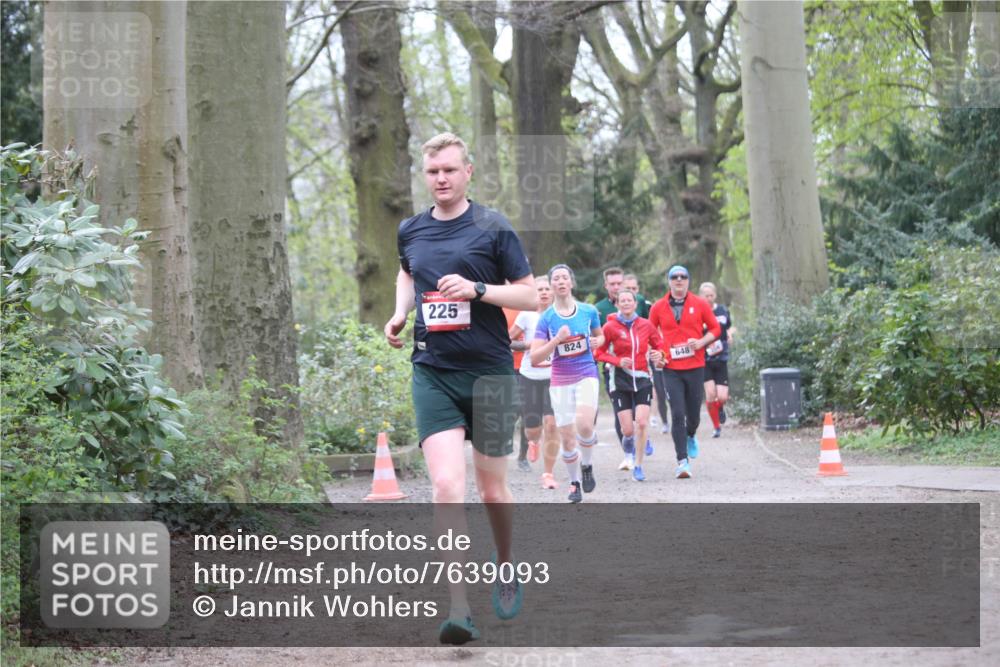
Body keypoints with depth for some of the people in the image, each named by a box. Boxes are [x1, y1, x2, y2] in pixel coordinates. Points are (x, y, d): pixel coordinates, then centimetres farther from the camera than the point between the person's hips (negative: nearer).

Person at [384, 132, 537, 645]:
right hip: (433, 373, 2)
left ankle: (507, 570, 41)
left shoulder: (493, 228, -3)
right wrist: (400, 314, 12)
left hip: (490, 372, -1)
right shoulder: (410, 231, 8)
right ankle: (459, 611, -18)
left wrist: (477, 289, -17)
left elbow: (530, 296, -3)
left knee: (492, 489, 11)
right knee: (446, 487, -15)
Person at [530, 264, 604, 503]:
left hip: (586, 375, -1)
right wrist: (557, 339, -20)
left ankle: (587, 465, 4)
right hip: (560, 381, 1)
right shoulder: (546, 318, -3)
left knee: (584, 424, -24)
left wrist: (596, 342, -4)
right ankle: (575, 482, 22)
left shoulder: (589, 311, 0)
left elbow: (600, 335, 19)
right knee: (567, 437, 1)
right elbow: (535, 358, -7)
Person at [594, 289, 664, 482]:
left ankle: (638, 466, -1)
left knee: (642, 422, -14)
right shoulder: (611, 327, -4)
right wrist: (618, 361, -16)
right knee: (628, 429, -4)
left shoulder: (645, 325, 3)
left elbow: (659, 345, 14)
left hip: (642, 379, 1)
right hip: (621, 380, -1)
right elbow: (599, 352, -1)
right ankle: (628, 439, 36)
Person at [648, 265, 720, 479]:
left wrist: (701, 342, -9)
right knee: (677, 415, -9)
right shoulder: (658, 308, 3)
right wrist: (655, 353, -4)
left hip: (695, 367, 1)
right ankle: (682, 461, -7)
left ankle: (690, 437, 44)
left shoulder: (700, 304, 2)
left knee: (693, 413, 9)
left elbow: (715, 328, 8)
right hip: (671, 369, -1)